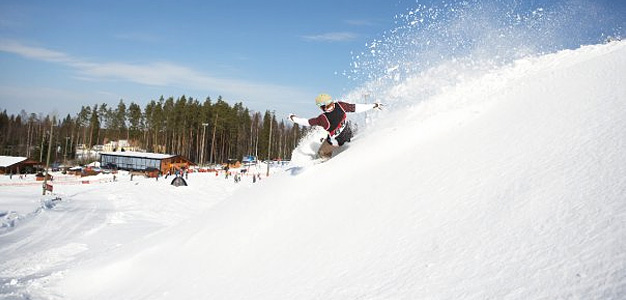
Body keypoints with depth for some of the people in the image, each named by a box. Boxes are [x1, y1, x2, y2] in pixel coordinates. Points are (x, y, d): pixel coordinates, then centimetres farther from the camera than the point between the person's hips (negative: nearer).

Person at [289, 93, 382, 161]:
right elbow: (355, 107, -17)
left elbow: (307, 122, -20)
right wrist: (373, 105, -5)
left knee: (322, 153, 20)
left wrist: (293, 118, -4)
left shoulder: (323, 118, -34)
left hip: (337, 141, -5)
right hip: (348, 134, 5)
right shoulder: (339, 105, -25)